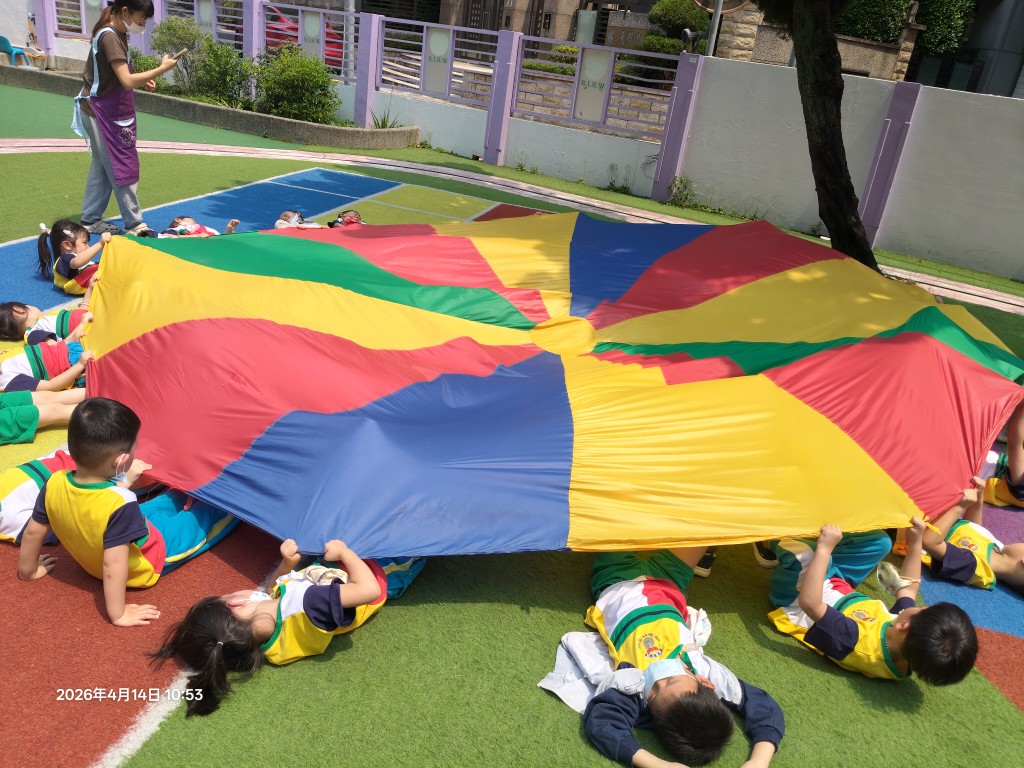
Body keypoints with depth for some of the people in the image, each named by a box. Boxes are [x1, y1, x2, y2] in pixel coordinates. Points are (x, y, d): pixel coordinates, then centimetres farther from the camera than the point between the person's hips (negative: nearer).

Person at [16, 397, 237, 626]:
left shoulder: (55, 483, -21)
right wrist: (119, 615, -26)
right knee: (209, 511, 9)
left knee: (178, 499, 25)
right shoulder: (120, 504, -40)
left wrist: (29, 570, 11)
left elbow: (32, 532, -6)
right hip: (145, 566, -6)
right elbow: (114, 565, -37)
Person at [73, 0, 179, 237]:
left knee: (102, 165, 14)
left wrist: (142, 81, 1)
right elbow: (127, 81, -30)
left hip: (107, 112, 10)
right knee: (123, 167, -5)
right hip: (102, 113, -10)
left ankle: (90, 219, 22)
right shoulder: (110, 37, -21)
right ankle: (134, 224, 2)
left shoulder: (116, 33, 9)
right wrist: (162, 68, -25)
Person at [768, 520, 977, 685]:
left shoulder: (857, 643, -44)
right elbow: (907, 588, -3)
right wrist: (915, 543, -2)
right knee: (880, 541, 0)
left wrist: (823, 549, -42)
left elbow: (809, 602, -48)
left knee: (803, 554, -32)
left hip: (794, 603, -5)